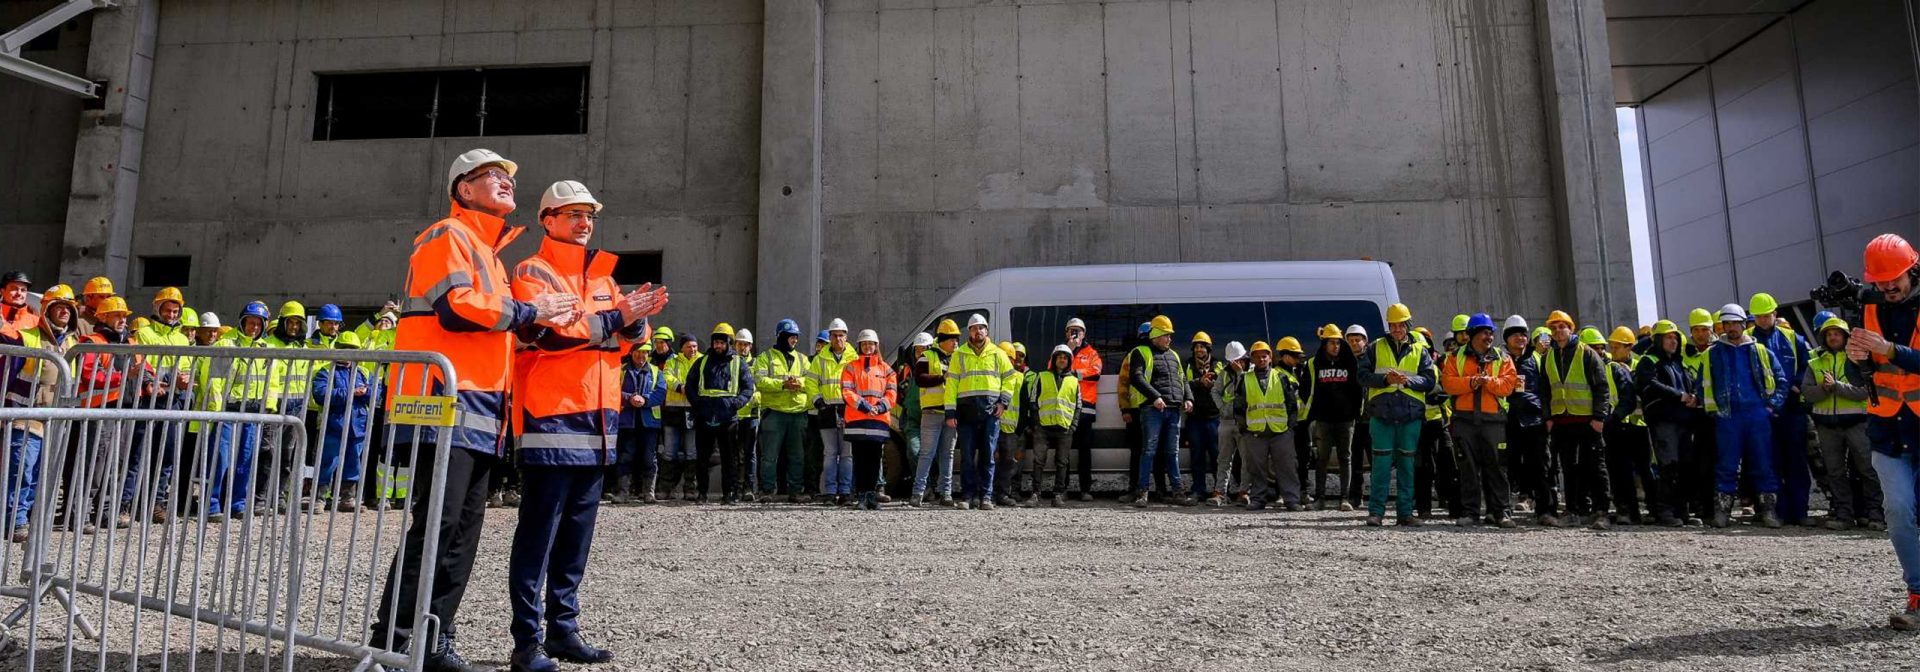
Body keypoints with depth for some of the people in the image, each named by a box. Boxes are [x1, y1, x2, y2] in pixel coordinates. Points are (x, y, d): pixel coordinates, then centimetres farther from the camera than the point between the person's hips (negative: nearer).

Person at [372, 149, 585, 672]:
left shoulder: (490, 252, 26)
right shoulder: (448, 235, -1)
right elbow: (455, 307, -15)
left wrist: (544, 322, 13)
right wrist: (529, 312, -7)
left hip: (481, 412, 9)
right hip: (447, 400, -9)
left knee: (464, 529, 8)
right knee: (438, 522, -12)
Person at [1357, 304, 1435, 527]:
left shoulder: (1419, 350, 11)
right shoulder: (1376, 347, 9)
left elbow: (1430, 380, 4)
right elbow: (1363, 376, 3)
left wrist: (1409, 380, -13)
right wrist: (1385, 379, -13)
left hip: (1411, 415, 1)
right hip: (1382, 413, -1)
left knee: (1407, 464, 6)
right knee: (1381, 464, -4)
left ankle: (1405, 512, 12)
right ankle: (1376, 511, 0)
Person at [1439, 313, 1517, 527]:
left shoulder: (1502, 358, 9)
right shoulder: (1456, 357, 8)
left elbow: (1508, 384, -3)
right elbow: (1447, 383, -3)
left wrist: (1488, 381, -17)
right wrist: (1470, 382, -17)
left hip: (1493, 419, 0)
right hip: (1464, 419, 0)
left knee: (1495, 466, 2)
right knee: (1468, 467, 4)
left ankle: (1500, 511, 8)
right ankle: (1469, 511, 10)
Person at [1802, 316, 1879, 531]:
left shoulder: (1856, 360, 3)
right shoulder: (1815, 364, 13)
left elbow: (1864, 391, -8)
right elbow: (1807, 391, 2)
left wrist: (1836, 386, -18)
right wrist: (1824, 388, -16)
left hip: (1855, 422, -3)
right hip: (1827, 423, 3)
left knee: (1868, 469, -2)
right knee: (1835, 472, 5)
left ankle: (1873, 513, 4)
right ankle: (1843, 513, 10)